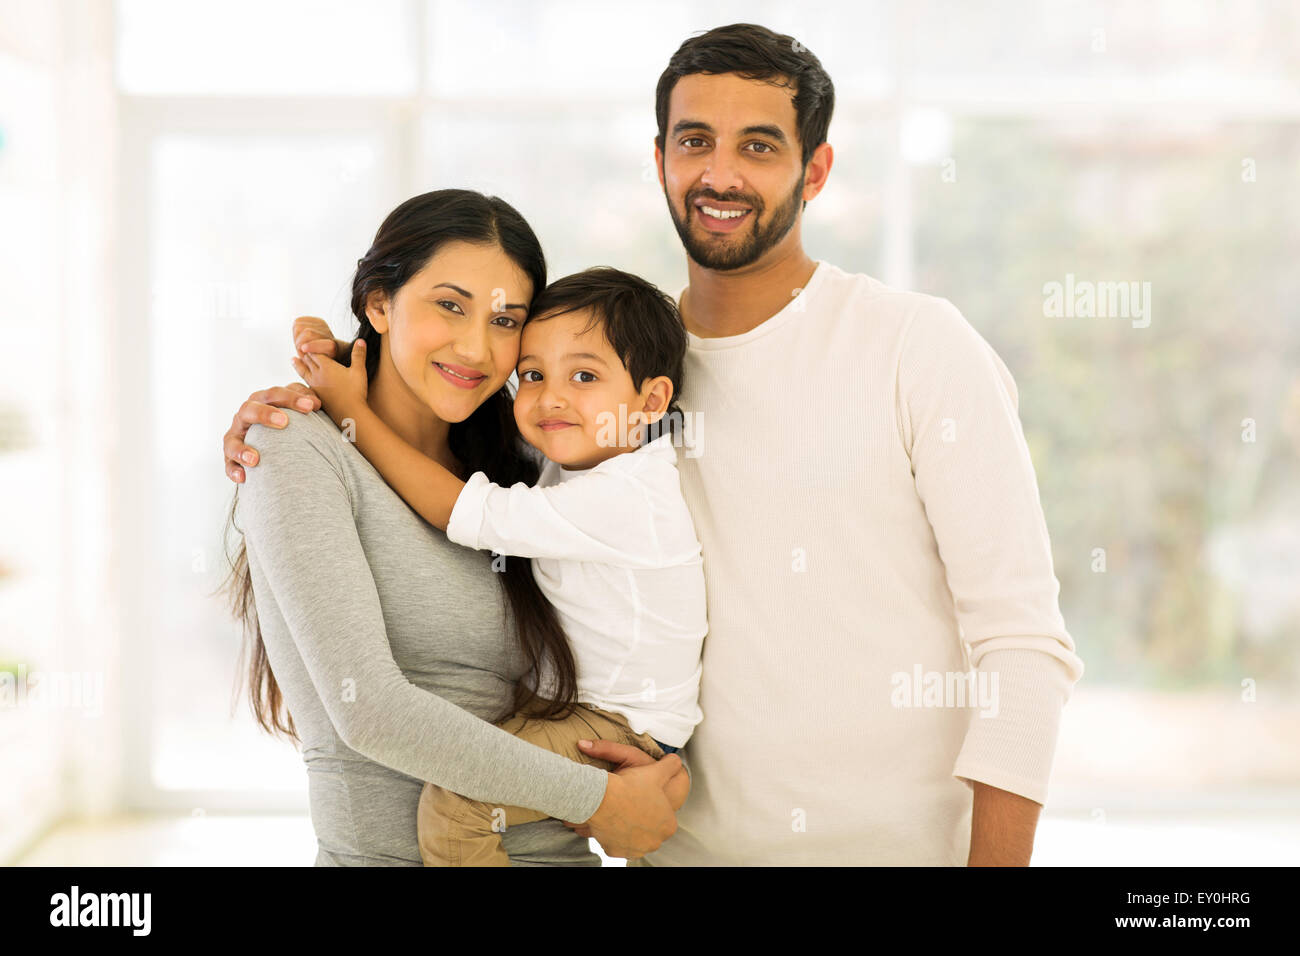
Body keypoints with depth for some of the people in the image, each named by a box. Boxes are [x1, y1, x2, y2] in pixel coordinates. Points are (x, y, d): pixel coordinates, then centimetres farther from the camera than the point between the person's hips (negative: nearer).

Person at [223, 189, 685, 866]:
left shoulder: (515, 482, 8)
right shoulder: (301, 454, -10)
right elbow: (367, 708, -19)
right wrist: (595, 798, -14)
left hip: (553, 849, 5)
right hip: (386, 849, -5)